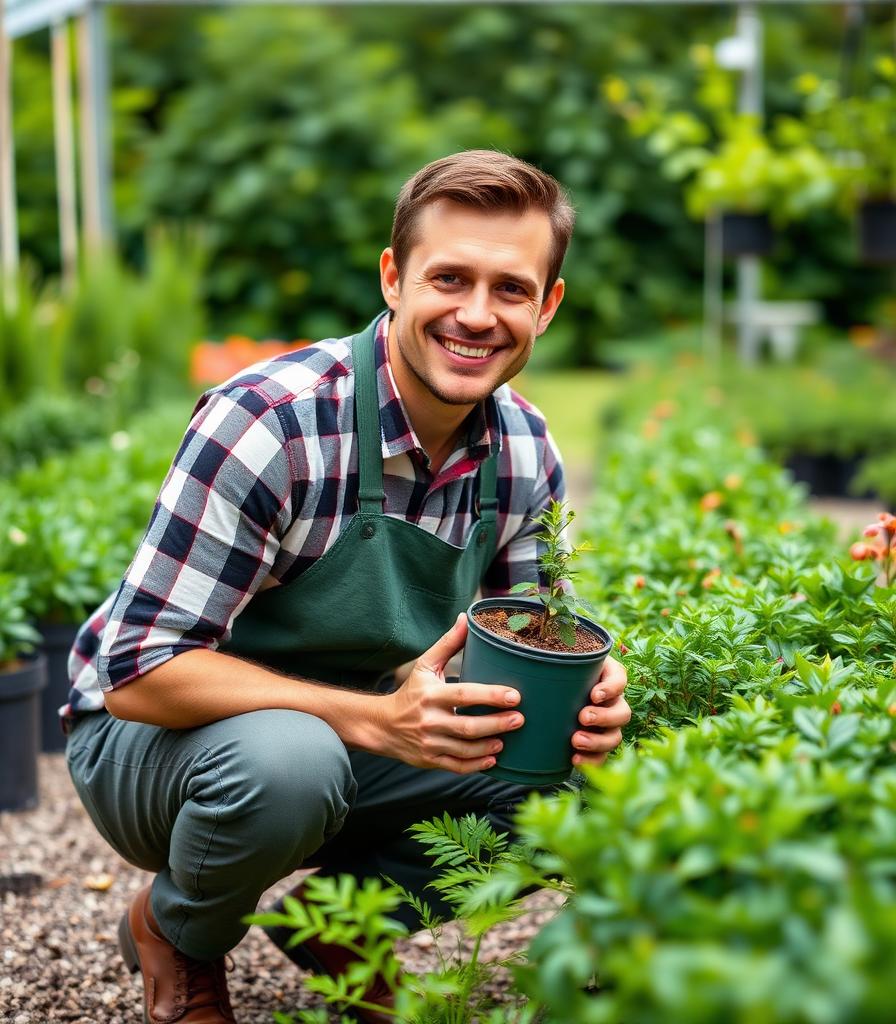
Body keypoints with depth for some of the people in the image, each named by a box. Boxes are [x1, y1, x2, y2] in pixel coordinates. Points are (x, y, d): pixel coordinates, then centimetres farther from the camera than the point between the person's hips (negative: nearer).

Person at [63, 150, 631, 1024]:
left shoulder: (525, 452, -8)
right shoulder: (269, 422, -28)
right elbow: (140, 671, -28)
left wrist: (583, 700, -21)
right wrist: (375, 720, -37)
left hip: (357, 741, 5)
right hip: (156, 736, -5)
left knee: (573, 778, -13)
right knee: (289, 759, -37)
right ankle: (177, 935, -2)